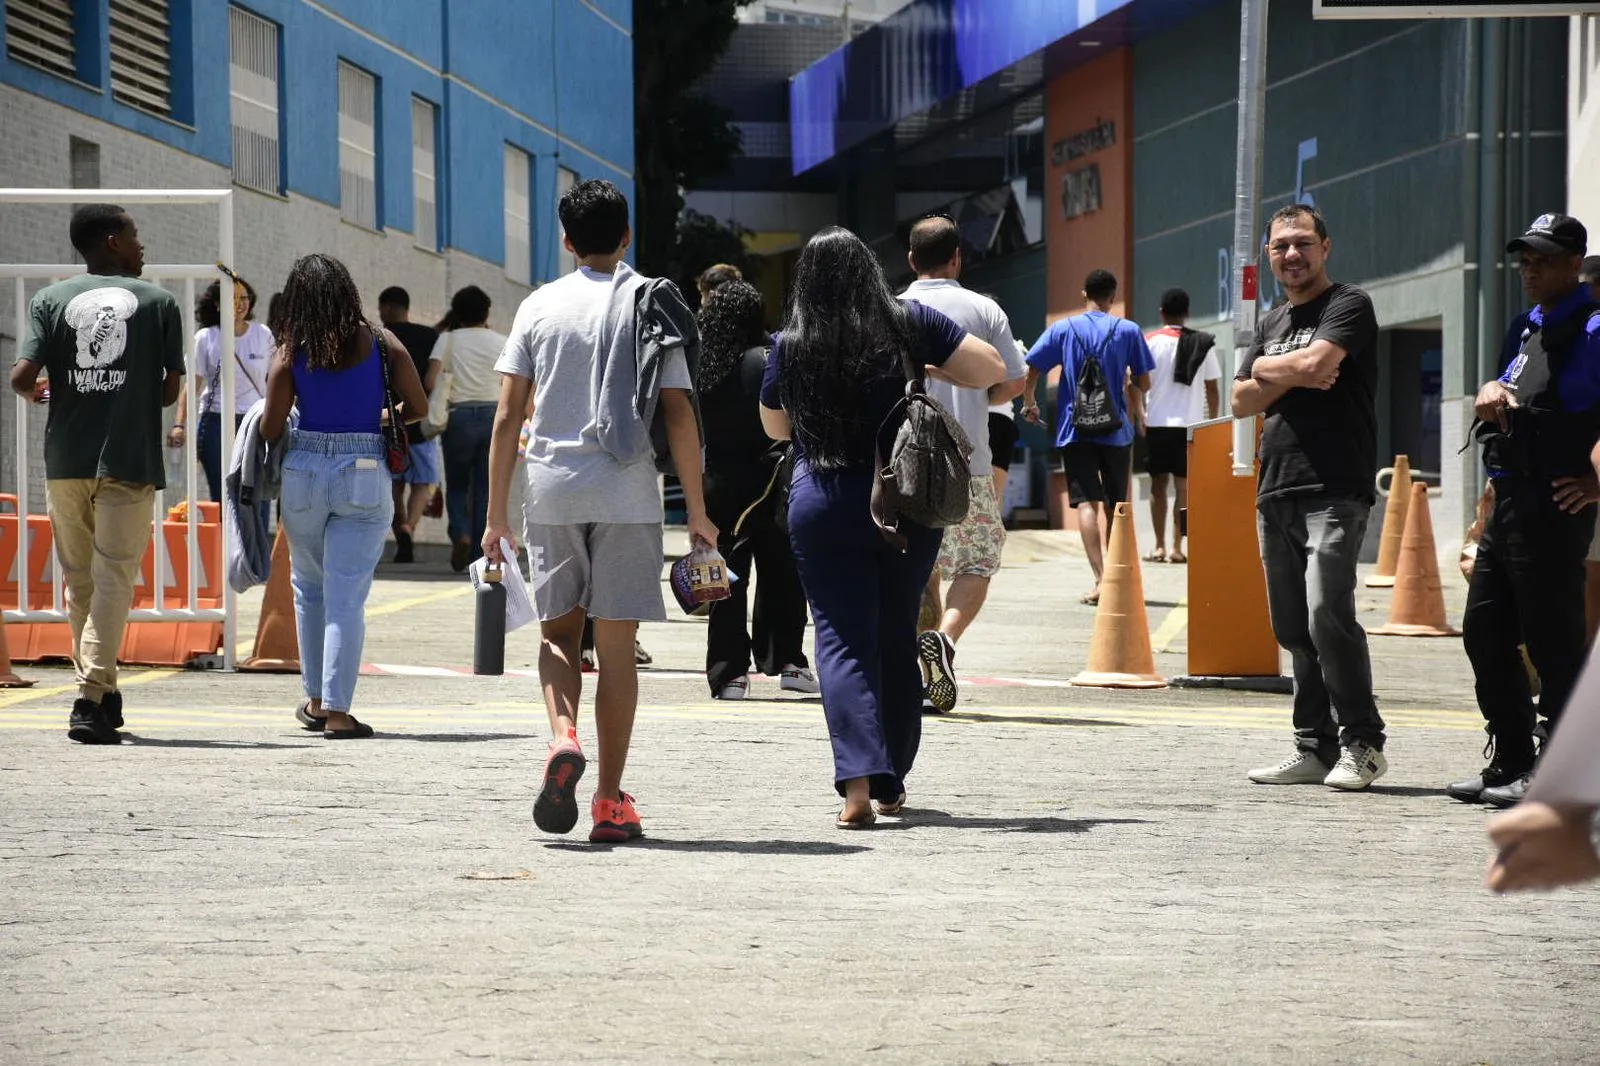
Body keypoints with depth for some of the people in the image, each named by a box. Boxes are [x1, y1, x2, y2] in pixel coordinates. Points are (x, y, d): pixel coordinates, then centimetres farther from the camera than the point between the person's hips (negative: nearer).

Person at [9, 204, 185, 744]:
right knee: (113, 580, -3)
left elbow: (22, 376, -7)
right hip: (130, 461, -2)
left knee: (79, 580, 15)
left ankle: (101, 690, 23)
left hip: (65, 457, 2)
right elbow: (171, 390, 2)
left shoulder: (50, 300, 5)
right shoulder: (158, 302, 3)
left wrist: (38, 394, 16)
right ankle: (91, 700, -15)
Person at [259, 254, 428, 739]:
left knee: (308, 587, 19)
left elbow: (270, 429, -5)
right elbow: (418, 407, 2)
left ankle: (316, 700, 25)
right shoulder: (381, 342, -1)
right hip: (365, 475, -1)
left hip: (303, 472, 1)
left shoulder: (291, 353, -3)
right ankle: (337, 711, -7)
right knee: (347, 597, -1)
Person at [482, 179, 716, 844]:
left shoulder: (539, 307, 5)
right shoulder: (652, 306, 2)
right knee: (615, 644, 3)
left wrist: (496, 514, 7)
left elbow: (508, 415, 2)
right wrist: (697, 510, 2)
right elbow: (678, 414, -4)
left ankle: (563, 738, -12)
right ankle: (609, 801, 4)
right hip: (627, 493, -1)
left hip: (551, 489, 1)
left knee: (557, 631, 15)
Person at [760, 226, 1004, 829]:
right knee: (897, 639, 15)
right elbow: (990, 369, -2)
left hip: (824, 506, -2)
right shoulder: (909, 323, -3)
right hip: (909, 503, 2)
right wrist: (930, 368, 13)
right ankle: (890, 783, 24)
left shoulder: (790, 346, -2)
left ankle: (858, 783, -22)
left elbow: (775, 427, 13)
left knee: (843, 642, -3)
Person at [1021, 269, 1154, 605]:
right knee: (1114, 504, 14)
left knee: (1087, 502, -6)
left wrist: (1030, 403, 15)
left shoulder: (1063, 329, 2)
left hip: (1075, 429, -1)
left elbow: (1031, 371, -3)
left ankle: (1101, 579, -21)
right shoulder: (1128, 331, 2)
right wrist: (1137, 407, 25)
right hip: (1116, 428, 1)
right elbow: (1143, 383, 4)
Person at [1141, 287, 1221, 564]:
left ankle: (1159, 547, 3)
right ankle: (1177, 548, -3)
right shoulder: (1203, 344, 2)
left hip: (1157, 424, 0)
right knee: (1183, 485, 4)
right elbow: (1213, 388, 3)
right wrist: (1212, 422, 13)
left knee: (1158, 484, 8)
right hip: (1190, 424, 0)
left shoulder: (1149, 342, 0)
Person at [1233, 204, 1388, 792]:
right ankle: (1316, 747, 12)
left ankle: (1362, 743, -9)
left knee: (1327, 611, -18)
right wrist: (1293, 377, -4)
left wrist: (1266, 368, 2)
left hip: (1334, 492, -7)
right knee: (1293, 627, 6)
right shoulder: (1272, 322, 21)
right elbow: (1242, 401, 14)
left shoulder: (1348, 306, -1)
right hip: (1275, 491, 7)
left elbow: (1316, 362, -17)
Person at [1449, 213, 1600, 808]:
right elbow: (1514, 389, 28)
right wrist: (1492, 391, 3)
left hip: (1552, 511, -10)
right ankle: (1512, 763, 21)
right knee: (1484, 631, 13)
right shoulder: (1535, 330, 18)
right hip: (1508, 506, 10)